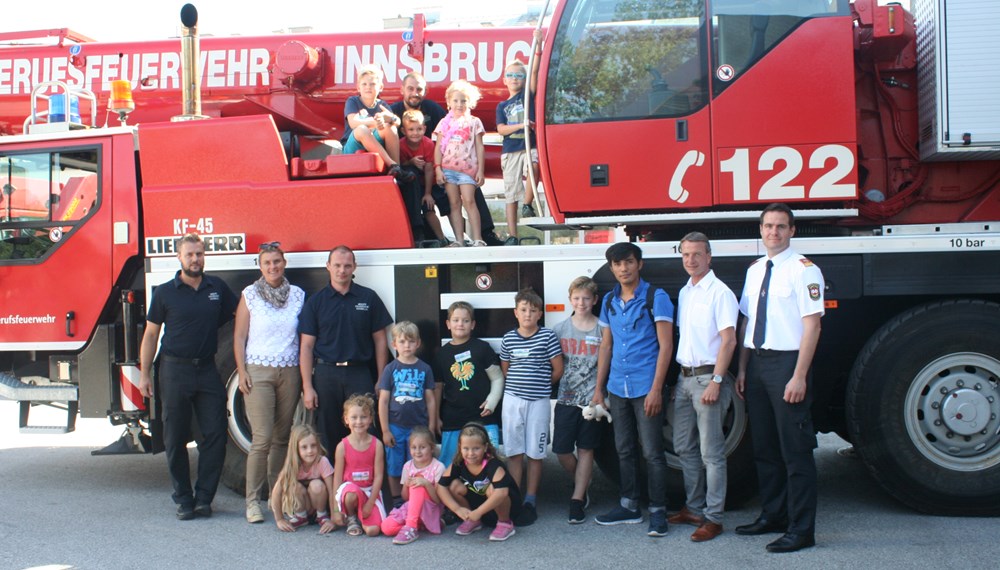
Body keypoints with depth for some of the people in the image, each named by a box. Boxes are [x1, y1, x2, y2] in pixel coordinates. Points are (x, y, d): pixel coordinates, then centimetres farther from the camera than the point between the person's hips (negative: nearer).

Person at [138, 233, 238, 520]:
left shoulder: (217, 287, 6)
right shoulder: (165, 292, 0)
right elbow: (151, 334, 3)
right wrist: (145, 374, -2)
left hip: (208, 370, 2)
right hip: (175, 370, -2)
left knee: (215, 434, -2)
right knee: (176, 439, 4)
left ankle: (203, 497, 8)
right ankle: (183, 499, 14)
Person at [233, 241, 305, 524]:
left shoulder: (298, 295, 8)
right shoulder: (250, 294, 3)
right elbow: (239, 336, 4)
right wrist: (242, 372, -4)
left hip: (289, 372, 3)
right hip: (258, 371, -2)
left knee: (282, 438, 5)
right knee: (262, 439, -8)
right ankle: (252, 501, -1)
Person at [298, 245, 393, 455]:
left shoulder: (369, 298, 5)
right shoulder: (315, 302, 5)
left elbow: (380, 340, 7)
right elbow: (306, 346, 3)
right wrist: (307, 387, -4)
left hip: (360, 374, 0)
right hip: (326, 373, 0)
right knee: (328, 435, 7)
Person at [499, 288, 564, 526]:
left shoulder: (548, 337, -5)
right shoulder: (508, 339, 4)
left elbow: (558, 370, -1)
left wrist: (540, 384, 7)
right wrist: (520, 384, 6)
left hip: (539, 402, -2)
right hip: (513, 399, 2)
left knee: (535, 453, 5)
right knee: (514, 452, 5)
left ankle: (530, 502, 15)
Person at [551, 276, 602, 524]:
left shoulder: (602, 330, -1)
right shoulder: (560, 329, 4)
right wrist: (556, 386, -2)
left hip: (591, 399, -2)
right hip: (565, 399, 2)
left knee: (585, 450, 6)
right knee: (562, 450, 2)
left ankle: (577, 500, 15)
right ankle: (581, 484, 29)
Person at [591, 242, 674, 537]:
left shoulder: (656, 297, -7)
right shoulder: (609, 301, 10)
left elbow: (665, 345, -10)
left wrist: (656, 389, -16)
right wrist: (599, 388, 11)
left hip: (645, 388, -6)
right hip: (617, 388, 6)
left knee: (652, 452, -2)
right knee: (624, 450, 14)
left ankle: (658, 511, 8)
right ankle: (630, 506, 25)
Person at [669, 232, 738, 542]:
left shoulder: (719, 292, -10)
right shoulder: (684, 292, 14)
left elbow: (728, 340, -15)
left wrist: (716, 382, -20)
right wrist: (676, 379, 15)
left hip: (708, 377, -8)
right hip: (685, 377, 8)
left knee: (711, 452, -3)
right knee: (685, 447, 14)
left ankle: (713, 517, 4)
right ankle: (694, 508, 25)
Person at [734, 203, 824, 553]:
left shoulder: (803, 270, -9)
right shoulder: (754, 270, 13)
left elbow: (811, 325, -14)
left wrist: (799, 377, -18)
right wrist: (742, 370, 11)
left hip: (786, 362, -7)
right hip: (757, 363, 7)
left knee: (795, 449, -1)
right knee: (764, 446, 15)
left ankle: (801, 530, 8)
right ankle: (772, 515, 29)